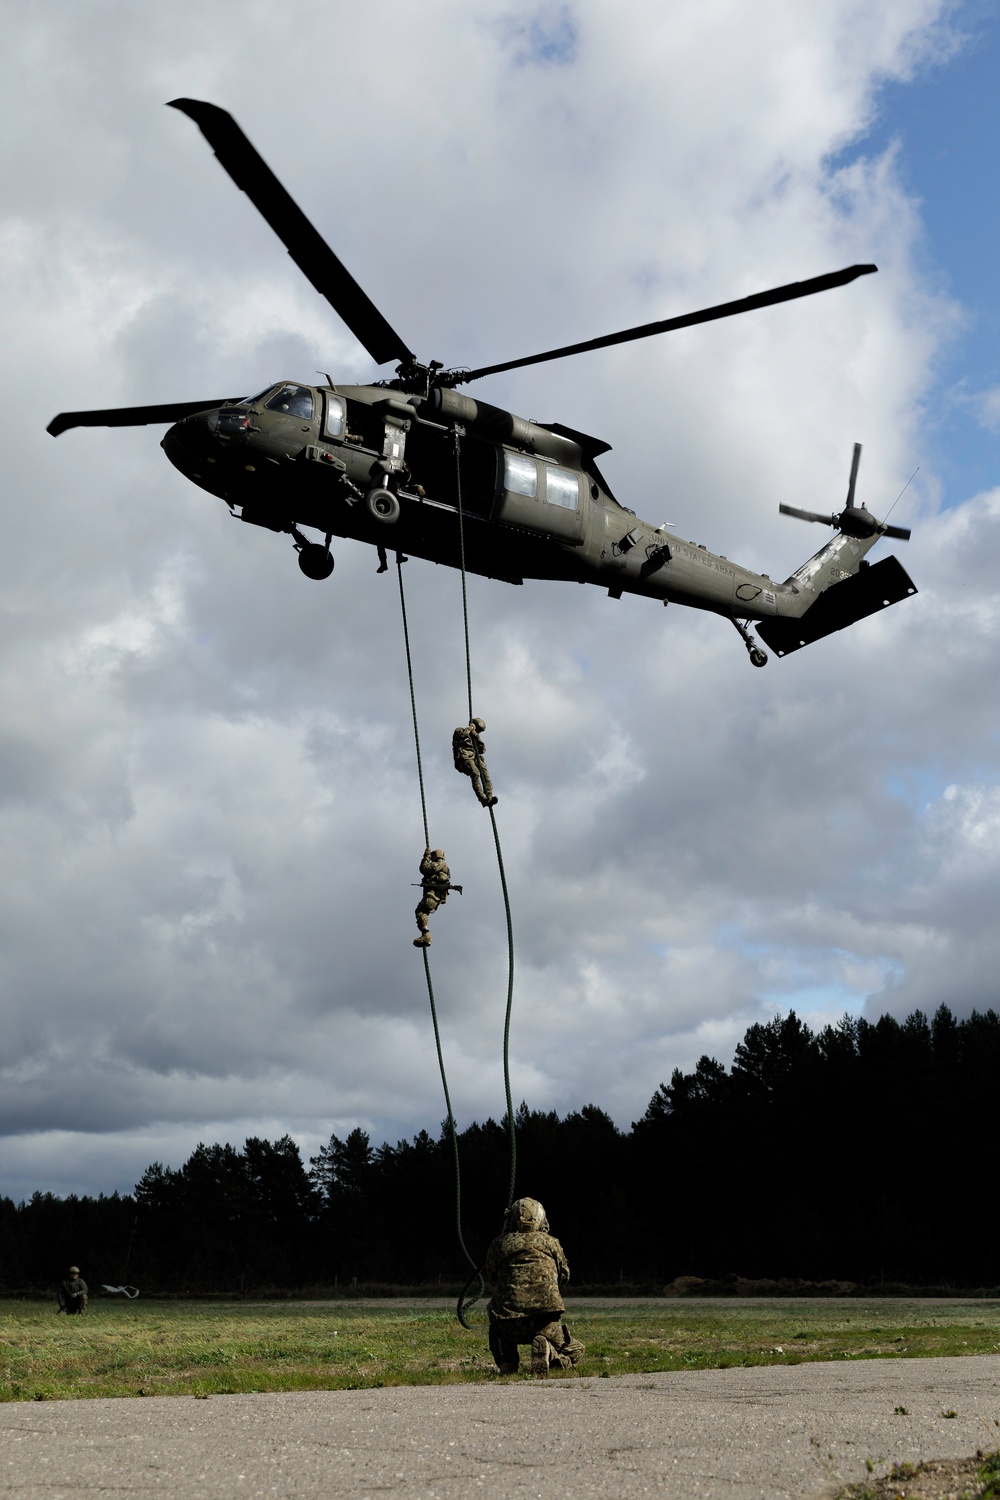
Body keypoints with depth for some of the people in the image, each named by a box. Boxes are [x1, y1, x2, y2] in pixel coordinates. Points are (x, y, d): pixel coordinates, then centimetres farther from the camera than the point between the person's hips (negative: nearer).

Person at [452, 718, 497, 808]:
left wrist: (476, 736, 11)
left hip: (474, 758, 6)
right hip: (464, 758, -6)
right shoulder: (460, 731, 16)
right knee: (475, 774, -31)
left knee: (485, 772, -24)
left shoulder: (474, 738, 34)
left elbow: (483, 750, 18)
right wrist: (470, 727, 4)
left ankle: (489, 797, -38)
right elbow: (462, 734, -11)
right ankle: (483, 799, -44)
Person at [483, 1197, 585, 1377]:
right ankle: (546, 1351, -11)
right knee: (575, 1352, 23)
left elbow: (490, 1275, 21)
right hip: (546, 1321, -1)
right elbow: (564, 1276, 23)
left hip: (510, 1326, 1)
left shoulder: (499, 1244, 8)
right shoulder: (551, 1243, 12)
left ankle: (506, 1363, 14)